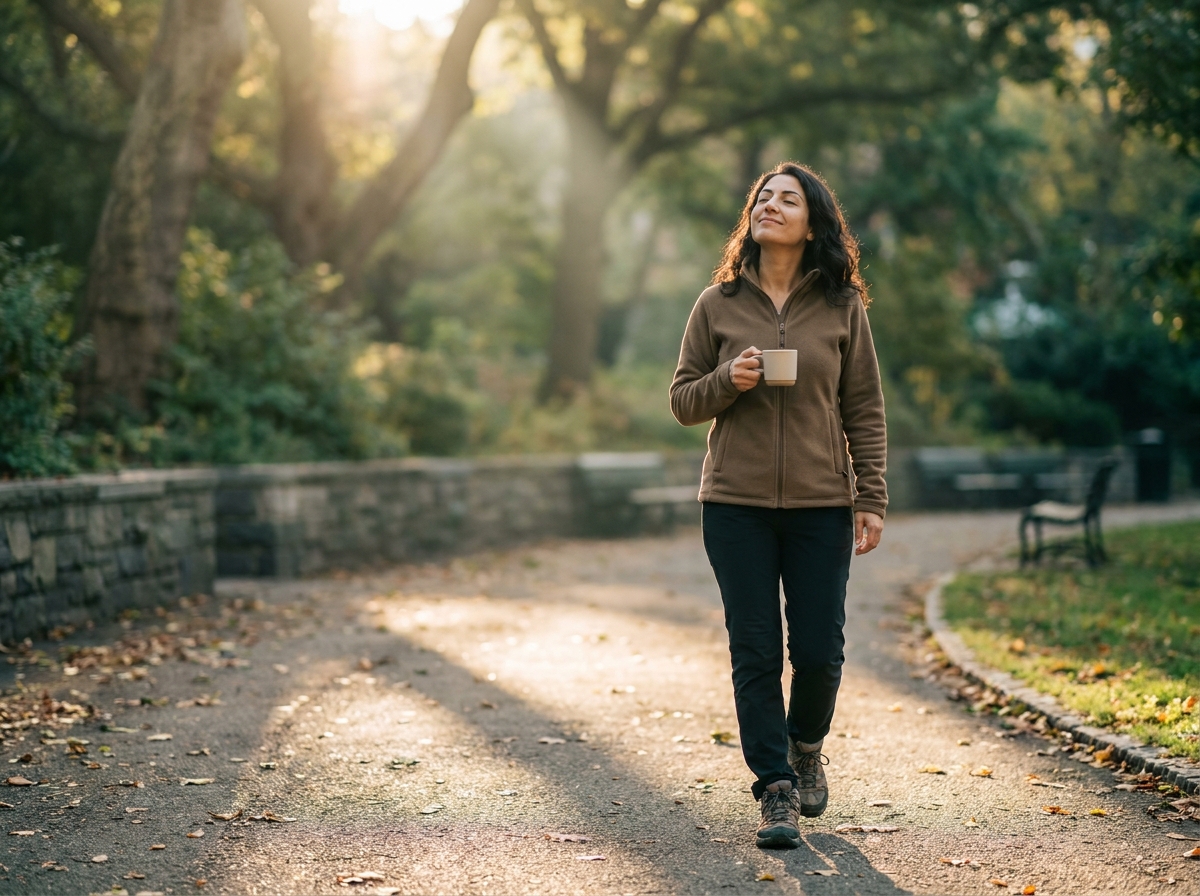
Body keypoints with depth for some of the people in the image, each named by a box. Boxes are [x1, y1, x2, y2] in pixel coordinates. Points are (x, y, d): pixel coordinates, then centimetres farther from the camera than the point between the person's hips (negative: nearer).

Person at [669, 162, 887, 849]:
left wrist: (872, 499, -1)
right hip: (737, 506, 0)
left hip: (821, 507, 0)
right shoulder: (718, 305, 4)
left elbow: (865, 411, 5)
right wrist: (727, 382, -13)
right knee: (756, 652, 0)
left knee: (819, 651, 2)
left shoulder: (842, 306, 4)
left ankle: (806, 746, 31)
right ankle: (777, 789, 10)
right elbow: (683, 401, 8)